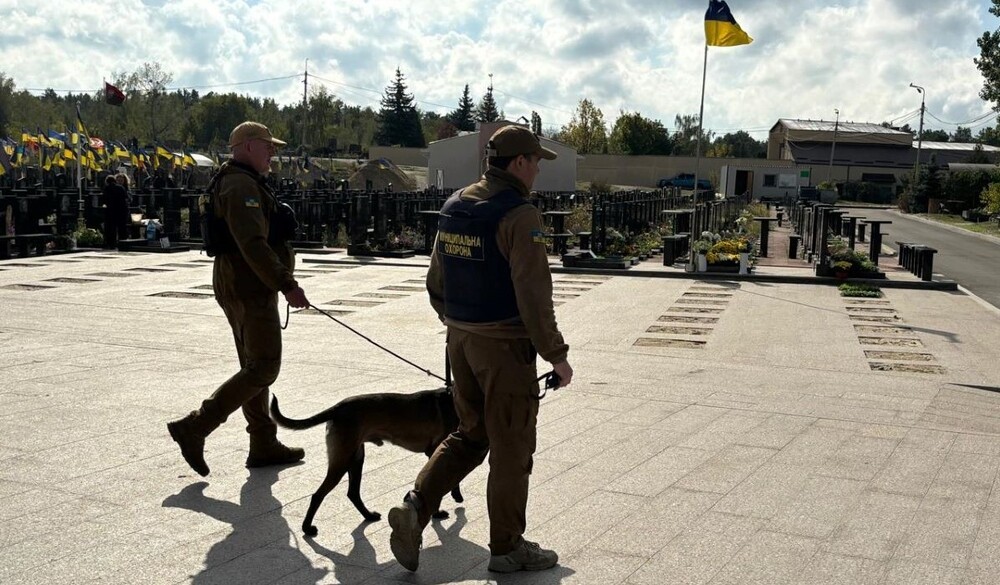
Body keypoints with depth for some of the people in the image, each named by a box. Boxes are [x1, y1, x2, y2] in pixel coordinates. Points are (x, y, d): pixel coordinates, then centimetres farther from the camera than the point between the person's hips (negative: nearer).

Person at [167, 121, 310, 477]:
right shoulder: (242, 185, -15)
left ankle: (264, 445, 21)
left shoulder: (239, 182, 19)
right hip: (250, 289, -11)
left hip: (239, 286, 11)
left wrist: (280, 282, 25)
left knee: (254, 367, 14)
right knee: (263, 368, -8)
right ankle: (194, 428, -7)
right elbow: (253, 244, -26)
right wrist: (286, 285, -28)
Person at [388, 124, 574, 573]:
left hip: (462, 339, 7)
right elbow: (533, 295, -21)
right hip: (505, 346, -7)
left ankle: (415, 508, 5)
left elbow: (436, 283, 13)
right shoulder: (519, 215, -17)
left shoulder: (454, 208, 7)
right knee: (512, 448, 7)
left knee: (470, 435, 20)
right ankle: (507, 546, 20)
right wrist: (556, 355, -13)